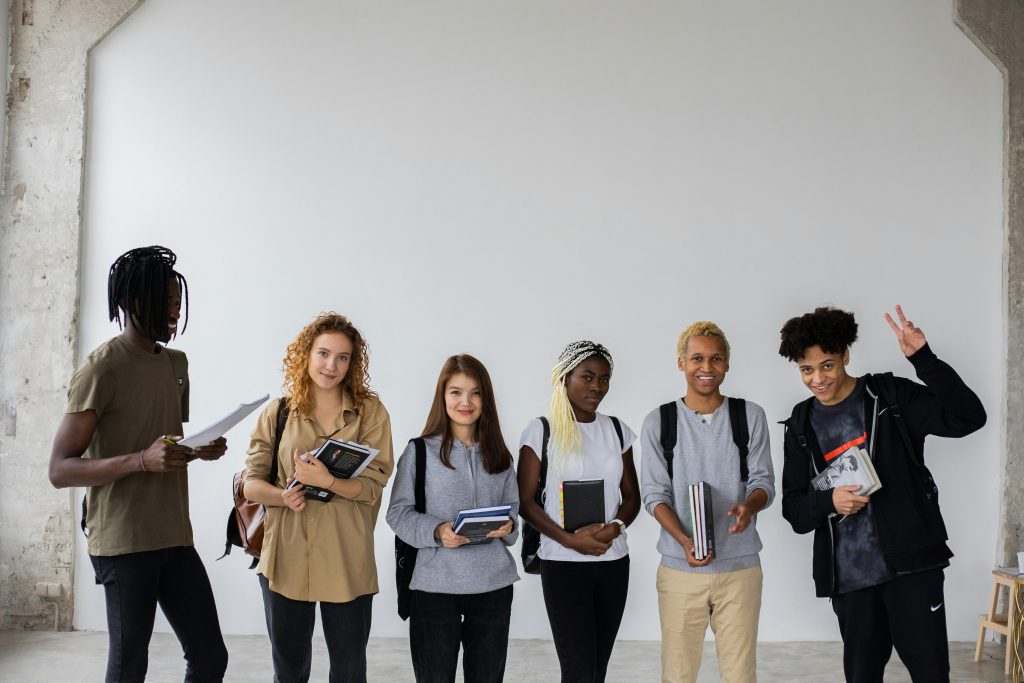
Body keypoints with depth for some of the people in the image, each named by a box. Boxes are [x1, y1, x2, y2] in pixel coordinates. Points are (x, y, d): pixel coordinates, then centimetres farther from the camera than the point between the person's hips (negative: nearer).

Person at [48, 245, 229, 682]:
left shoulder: (176, 363, 13)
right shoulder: (102, 368, -10)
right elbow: (59, 470, -13)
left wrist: (202, 449, 3)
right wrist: (142, 460, -26)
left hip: (175, 538, 7)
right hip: (123, 542, -7)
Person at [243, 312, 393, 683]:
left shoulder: (371, 412, -3)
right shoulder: (277, 413, 3)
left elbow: (373, 486, -9)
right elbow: (251, 483, 2)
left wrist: (326, 481, -26)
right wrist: (283, 496, -19)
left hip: (347, 561, -1)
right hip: (285, 558, 2)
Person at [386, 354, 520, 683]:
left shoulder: (498, 454, 9)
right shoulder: (420, 451, -2)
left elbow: (512, 506, 15)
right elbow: (399, 512, -3)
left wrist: (507, 526, -7)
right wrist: (437, 531, -19)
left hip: (494, 584, 3)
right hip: (435, 584, -3)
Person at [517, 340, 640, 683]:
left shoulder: (616, 430, 8)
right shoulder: (541, 430, -5)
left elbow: (631, 496, 11)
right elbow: (525, 501, -6)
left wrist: (617, 526, -11)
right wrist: (569, 539, -17)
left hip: (614, 561, 4)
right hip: (563, 563, -4)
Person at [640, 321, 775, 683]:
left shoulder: (750, 416, 2)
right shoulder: (658, 422, 0)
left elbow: (763, 480, 2)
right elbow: (655, 493, -2)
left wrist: (749, 506, -22)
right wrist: (685, 540, -19)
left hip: (740, 568, 0)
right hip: (679, 568, 0)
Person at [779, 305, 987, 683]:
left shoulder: (891, 396, -2)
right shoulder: (802, 425, 7)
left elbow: (968, 418, -14)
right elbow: (793, 506, 8)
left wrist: (922, 357, -22)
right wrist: (828, 501, -14)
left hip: (910, 560, -3)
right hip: (848, 573, 3)